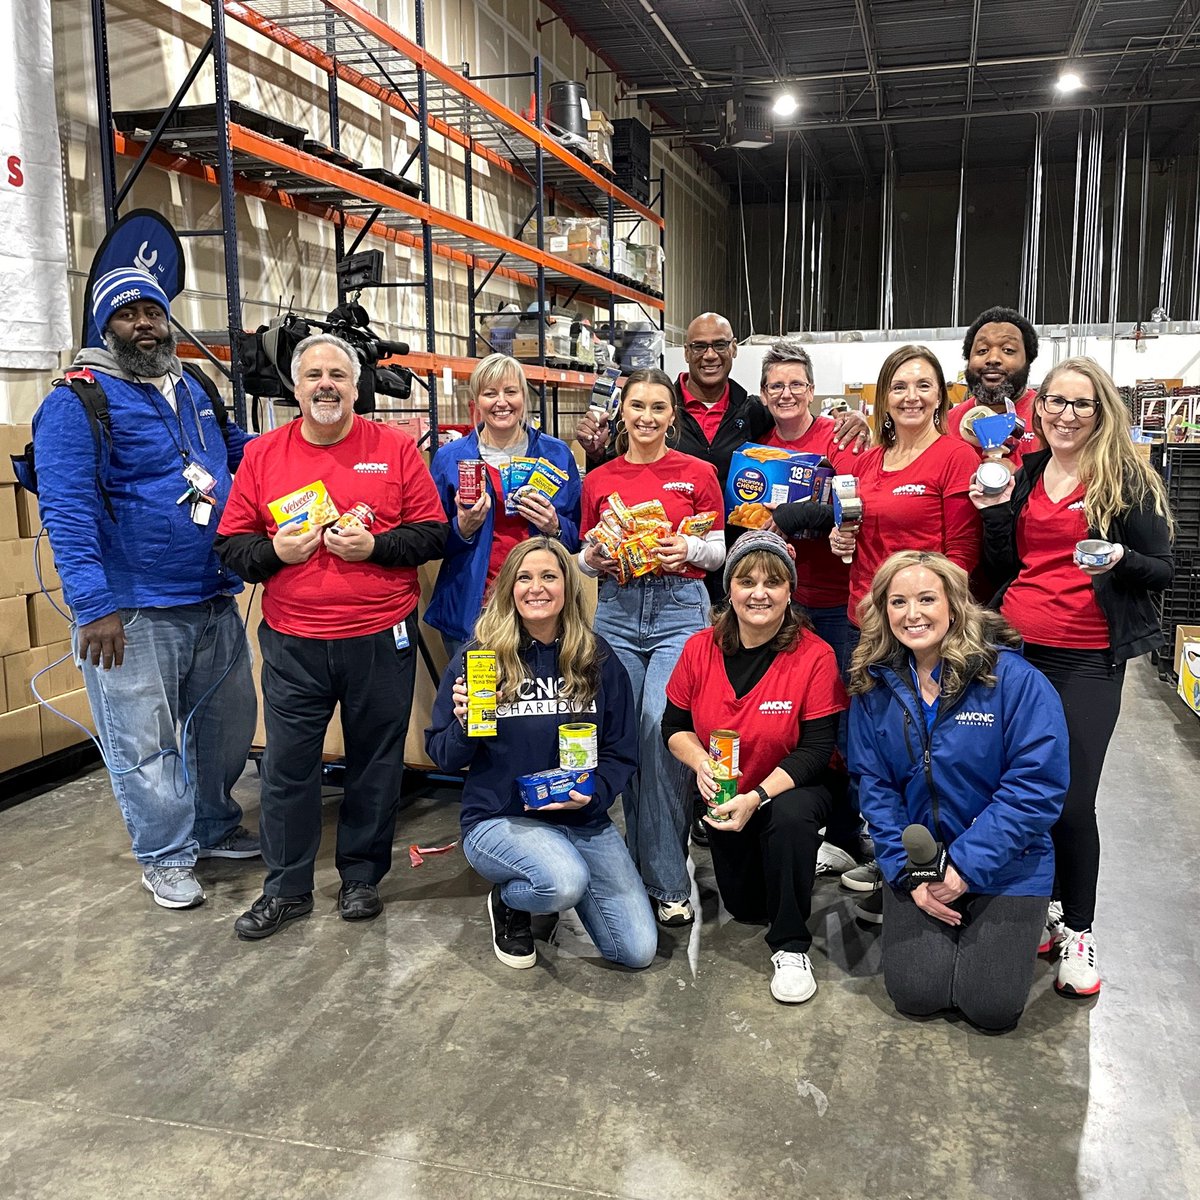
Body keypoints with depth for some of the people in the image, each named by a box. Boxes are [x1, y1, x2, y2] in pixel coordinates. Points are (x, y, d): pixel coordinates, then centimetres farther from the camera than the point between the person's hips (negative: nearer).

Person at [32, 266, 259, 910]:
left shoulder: (194, 391, 12)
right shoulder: (77, 400, -9)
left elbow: (241, 449, 27)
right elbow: (66, 509, -15)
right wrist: (94, 606, -21)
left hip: (215, 601, 7)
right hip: (132, 612, -7)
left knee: (229, 722, 18)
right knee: (145, 741, 3)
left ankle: (215, 826, 38)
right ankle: (167, 857, 22)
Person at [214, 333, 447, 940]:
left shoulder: (394, 447, 1)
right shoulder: (262, 454, 5)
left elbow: (433, 531, 0)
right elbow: (231, 544, 7)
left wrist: (374, 546, -16)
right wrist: (276, 551, -13)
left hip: (380, 639, -1)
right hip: (292, 644, 1)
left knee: (375, 763, 10)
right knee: (287, 765, 7)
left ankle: (362, 877, 29)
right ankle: (286, 888, 24)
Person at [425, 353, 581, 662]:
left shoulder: (557, 454, 5)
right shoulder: (449, 458, 3)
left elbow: (578, 536, 9)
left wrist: (555, 528, -12)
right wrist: (462, 529, -14)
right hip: (469, 610, 0)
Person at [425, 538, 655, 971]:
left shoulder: (598, 659, 1)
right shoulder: (478, 655, -5)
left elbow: (622, 752, 5)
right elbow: (442, 756, 0)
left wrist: (591, 795, -14)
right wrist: (464, 725, -22)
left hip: (584, 819, 3)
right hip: (498, 818, -3)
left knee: (639, 951, -4)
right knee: (566, 882, -35)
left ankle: (558, 873, 22)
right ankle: (508, 902, 2)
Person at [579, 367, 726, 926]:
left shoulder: (697, 473, 5)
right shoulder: (598, 480, 11)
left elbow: (718, 550, 8)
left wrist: (690, 550, -13)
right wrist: (592, 558, -5)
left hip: (679, 609, -3)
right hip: (616, 610, 3)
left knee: (661, 729, -15)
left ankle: (668, 881, -3)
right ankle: (641, 862, 19)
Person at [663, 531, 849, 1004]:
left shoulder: (815, 655, -20)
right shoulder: (700, 649, -10)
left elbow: (817, 749, -20)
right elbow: (674, 725, -1)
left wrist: (758, 797, -32)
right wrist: (700, 761, -23)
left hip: (796, 787, -4)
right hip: (726, 794, 4)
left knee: (789, 817, -38)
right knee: (745, 906, 10)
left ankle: (791, 947, -18)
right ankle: (803, 854, 43)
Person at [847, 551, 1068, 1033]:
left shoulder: (1014, 679, -15)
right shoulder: (874, 686, -3)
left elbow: (1037, 784, -17)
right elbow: (873, 785, -2)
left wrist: (968, 866, -19)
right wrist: (906, 874, -12)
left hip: (1005, 866, -2)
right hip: (917, 861, 2)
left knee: (992, 1007, -6)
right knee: (917, 995, -7)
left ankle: (1012, 929, 24)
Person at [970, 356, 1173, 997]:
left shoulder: (1128, 479, -1)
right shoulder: (1022, 474, 10)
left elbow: (1162, 568, 0)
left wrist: (1121, 559, -21)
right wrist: (994, 511, -2)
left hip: (1087, 660, -4)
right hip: (1015, 647, 4)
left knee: (1072, 800, -4)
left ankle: (1078, 931, 15)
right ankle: (1041, 907, 27)